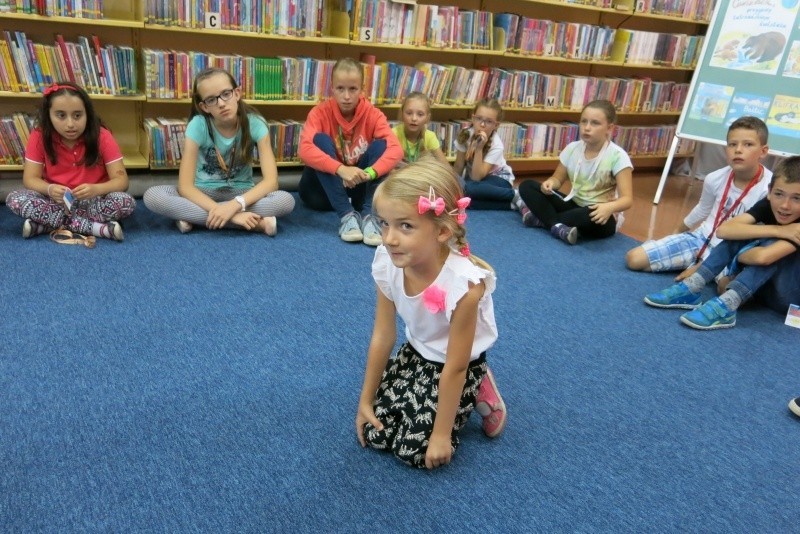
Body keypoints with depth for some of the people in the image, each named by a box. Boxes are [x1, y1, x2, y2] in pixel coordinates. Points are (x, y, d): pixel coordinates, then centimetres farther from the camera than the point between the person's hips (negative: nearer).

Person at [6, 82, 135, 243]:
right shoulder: (39, 137, -8)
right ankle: (98, 228, -29)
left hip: (92, 201, -2)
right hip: (57, 201, 2)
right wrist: (49, 189, -32)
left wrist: (95, 189, -38)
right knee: (14, 199, -25)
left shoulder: (101, 136, -13)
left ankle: (44, 222, -23)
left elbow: (121, 180, -17)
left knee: (127, 202, -31)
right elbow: (30, 179, -9)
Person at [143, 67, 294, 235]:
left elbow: (271, 181, -22)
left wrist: (235, 204, -38)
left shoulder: (255, 123, -15)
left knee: (287, 201, -30)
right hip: (204, 193, 1)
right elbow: (185, 186, -22)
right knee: (152, 196, -29)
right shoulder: (198, 125, -17)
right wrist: (231, 214, -35)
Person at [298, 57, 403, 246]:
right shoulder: (320, 112, -13)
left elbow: (396, 149, -24)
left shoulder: (372, 114, -9)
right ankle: (346, 214, -34)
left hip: (359, 186, 1)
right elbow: (305, 149, -31)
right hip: (323, 189, -1)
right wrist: (341, 169, -45)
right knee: (320, 139, -26)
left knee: (380, 144, -20)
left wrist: (371, 172, -43)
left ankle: (369, 215, -33)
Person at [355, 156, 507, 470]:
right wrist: (366, 400, 0)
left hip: (460, 364, -5)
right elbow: (382, 337, -8)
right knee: (374, 434, -3)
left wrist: (442, 434, -18)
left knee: (416, 451, -11)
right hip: (416, 353, 5)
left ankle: (477, 393, 9)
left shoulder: (463, 283, -37)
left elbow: (455, 366, -26)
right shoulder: (387, 265, -21)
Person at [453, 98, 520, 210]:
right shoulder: (465, 135, -16)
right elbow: (458, 167, -8)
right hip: (475, 175, 5)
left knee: (469, 188, -36)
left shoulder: (496, 145, -25)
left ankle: (514, 196, -19)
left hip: (498, 178, -5)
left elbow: (476, 177, -31)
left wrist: (479, 148, -38)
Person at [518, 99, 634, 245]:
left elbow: (627, 199, -20)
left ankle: (541, 217, -18)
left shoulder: (617, 156, -16)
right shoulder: (572, 148, -2)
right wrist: (550, 183, -14)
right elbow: (558, 179, 11)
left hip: (600, 213, -5)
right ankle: (557, 226, -30)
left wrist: (609, 207, -43)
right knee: (527, 186, -9)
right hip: (574, 206, 5)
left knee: (590, 217, -42)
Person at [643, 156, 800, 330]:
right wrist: (777, 230, -28)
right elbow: (723, 230, -24)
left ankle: (725, 307, -35)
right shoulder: (768, 205, -9)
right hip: (765, 286, 5)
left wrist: (736, 255, -19)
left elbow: (763, 256, -39)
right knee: (738, 234, -17)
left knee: (772, 244, -30)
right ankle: (690, 289, -22)